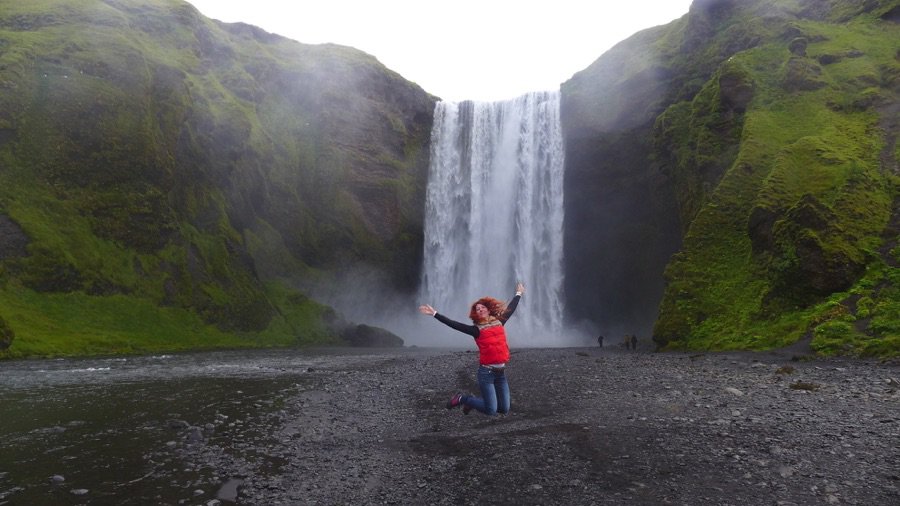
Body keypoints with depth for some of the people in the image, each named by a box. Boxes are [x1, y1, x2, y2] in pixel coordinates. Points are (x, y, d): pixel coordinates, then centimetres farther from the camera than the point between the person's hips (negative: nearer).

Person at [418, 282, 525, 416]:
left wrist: (519, 293, 36)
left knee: (504, 410, 10)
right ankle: (462, 399, 18)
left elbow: (510, 309, 23)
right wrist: (435, 314, -22)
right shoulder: (477, 330, -6)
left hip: (501, 372, 5)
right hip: (486, 372, -5)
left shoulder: (499, 323, 7)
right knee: (491, 411, -4)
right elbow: (453, 324, -14)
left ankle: (472, 401, 31)